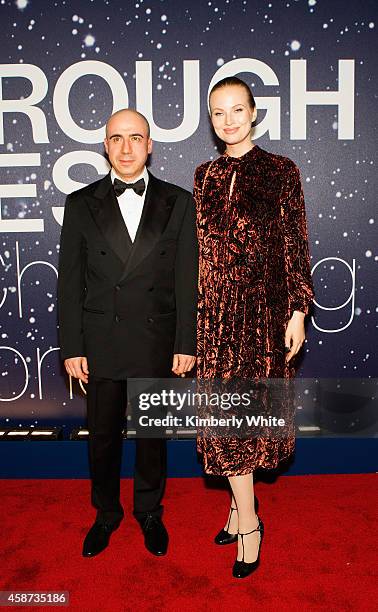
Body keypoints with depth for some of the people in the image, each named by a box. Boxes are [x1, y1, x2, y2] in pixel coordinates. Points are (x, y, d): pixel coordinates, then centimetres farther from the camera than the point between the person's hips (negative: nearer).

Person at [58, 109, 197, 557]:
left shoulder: (178, 203, 0)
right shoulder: (81, 204, 2)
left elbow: (187, 280, -1)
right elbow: (70, 282, 1)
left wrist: (186, 344, -4)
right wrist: (71, 348, -3)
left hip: (158, 343, 0)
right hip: (100, 344, 1)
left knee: (153, 434, 15)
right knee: (102, 436, 14)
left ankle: (149, 511, 38)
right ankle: (106, 513, 38)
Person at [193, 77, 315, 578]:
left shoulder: (281, 171, -1)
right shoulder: (205, 175, 10)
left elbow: (296, 245, -3)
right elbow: (199, 245, 11)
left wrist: (298, 312, -8)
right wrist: (193, 308, 9)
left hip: (263, 306, -3)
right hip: (215, 310, 4)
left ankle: (242, 510, 24)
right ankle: (246, 517, 21)